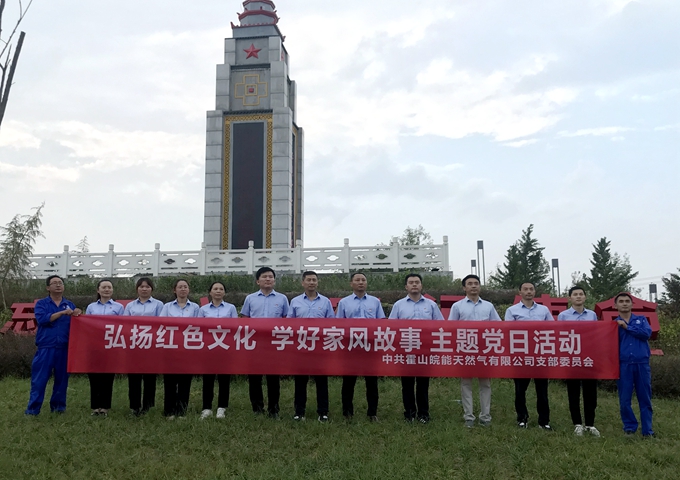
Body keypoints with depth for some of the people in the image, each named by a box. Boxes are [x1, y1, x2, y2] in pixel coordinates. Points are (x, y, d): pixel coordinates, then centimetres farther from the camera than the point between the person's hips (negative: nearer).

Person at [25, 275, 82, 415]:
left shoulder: (70, 304, 13)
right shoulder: (41, 303, 5)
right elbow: (42, 319, -13)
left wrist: (77, 316, -15)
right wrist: (62, 312, -19)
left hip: (64, 348, 3)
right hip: (46, 347, -2)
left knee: (62, 378, 8)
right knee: (39, 379, -2)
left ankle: (58, 406, 19)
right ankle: (33, 409, 5)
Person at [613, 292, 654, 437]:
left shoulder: (641, 319, 10)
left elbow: (647, 333, -10)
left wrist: (627, 327, -9)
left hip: (642, 364, 0)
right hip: (623, 365, 0)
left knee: (645, 399, 5)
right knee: (624, 400, 3)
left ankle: (647, 430, 14)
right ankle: (629, 427, 19)